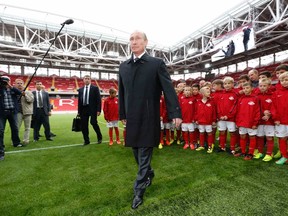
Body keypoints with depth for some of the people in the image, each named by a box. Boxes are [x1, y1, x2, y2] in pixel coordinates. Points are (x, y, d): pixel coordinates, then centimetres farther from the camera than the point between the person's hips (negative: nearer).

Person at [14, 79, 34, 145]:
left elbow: (31, 100, -6)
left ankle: (26, 140, 14)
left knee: (27, 128, 5)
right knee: (16, 128, -1)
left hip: (27, 112, 0)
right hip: (18, 112, 0)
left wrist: (25, 95, -15)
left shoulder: (28, 92, 8)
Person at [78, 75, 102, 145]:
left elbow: (98, 99, -3)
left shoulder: (95, 88, 2)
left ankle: (99, 137, 14)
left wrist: (98, 110, -11)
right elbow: (79, 101, 14)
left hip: (92, 109, -4)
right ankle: (86, 140, 19)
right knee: (84, 125, 5)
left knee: (94, 123, -10)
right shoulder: (80, 90, 14)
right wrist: (79, 111, 9)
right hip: (83, 109, 4)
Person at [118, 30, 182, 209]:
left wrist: (175, 113, -14)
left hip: (148, 117, -5)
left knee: (144, 155, 6)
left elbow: (168, 89, -8)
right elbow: (122, 92, 13)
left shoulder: (157, 63, -3)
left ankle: (139, 191, 24)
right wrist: (122, 114, 14)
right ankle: (149, 173, 47)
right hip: (132, 118, 5)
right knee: (138, 153, 19)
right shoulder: (123, 66, 11)